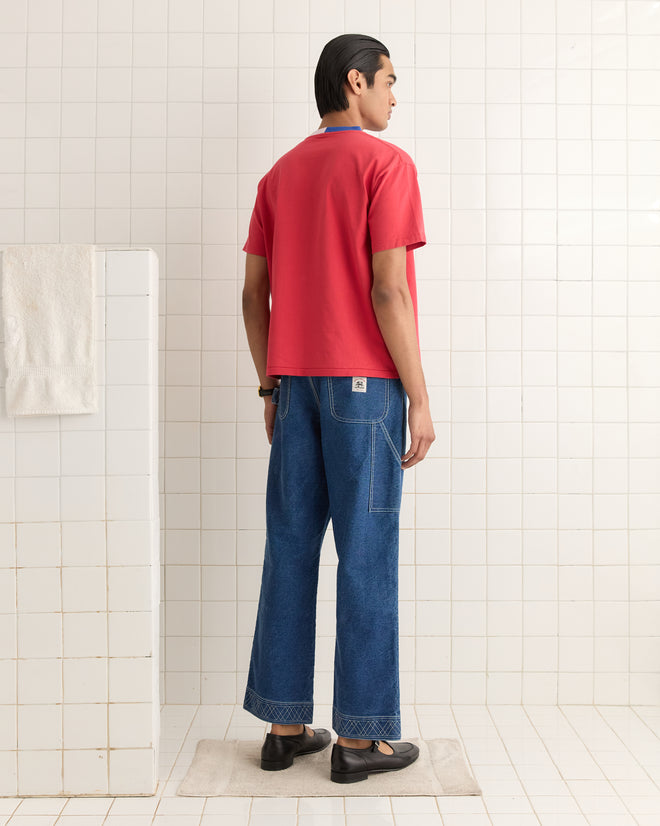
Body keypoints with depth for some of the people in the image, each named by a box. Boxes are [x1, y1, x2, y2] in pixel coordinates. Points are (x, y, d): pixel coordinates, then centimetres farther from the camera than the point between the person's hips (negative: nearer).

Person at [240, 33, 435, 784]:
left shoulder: (279, 176, 16)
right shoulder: (385, 164, -4)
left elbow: (253, 294, 12)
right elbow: (388, 290, -14)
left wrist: (270, 388, 17)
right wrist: (421, 400, -11)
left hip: (294, 381, 6)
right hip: (365, 381, -6)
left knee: (289, 551, 7)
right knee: (366, 556, -1)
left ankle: (284, 727, 15)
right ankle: (360, 736, 7)